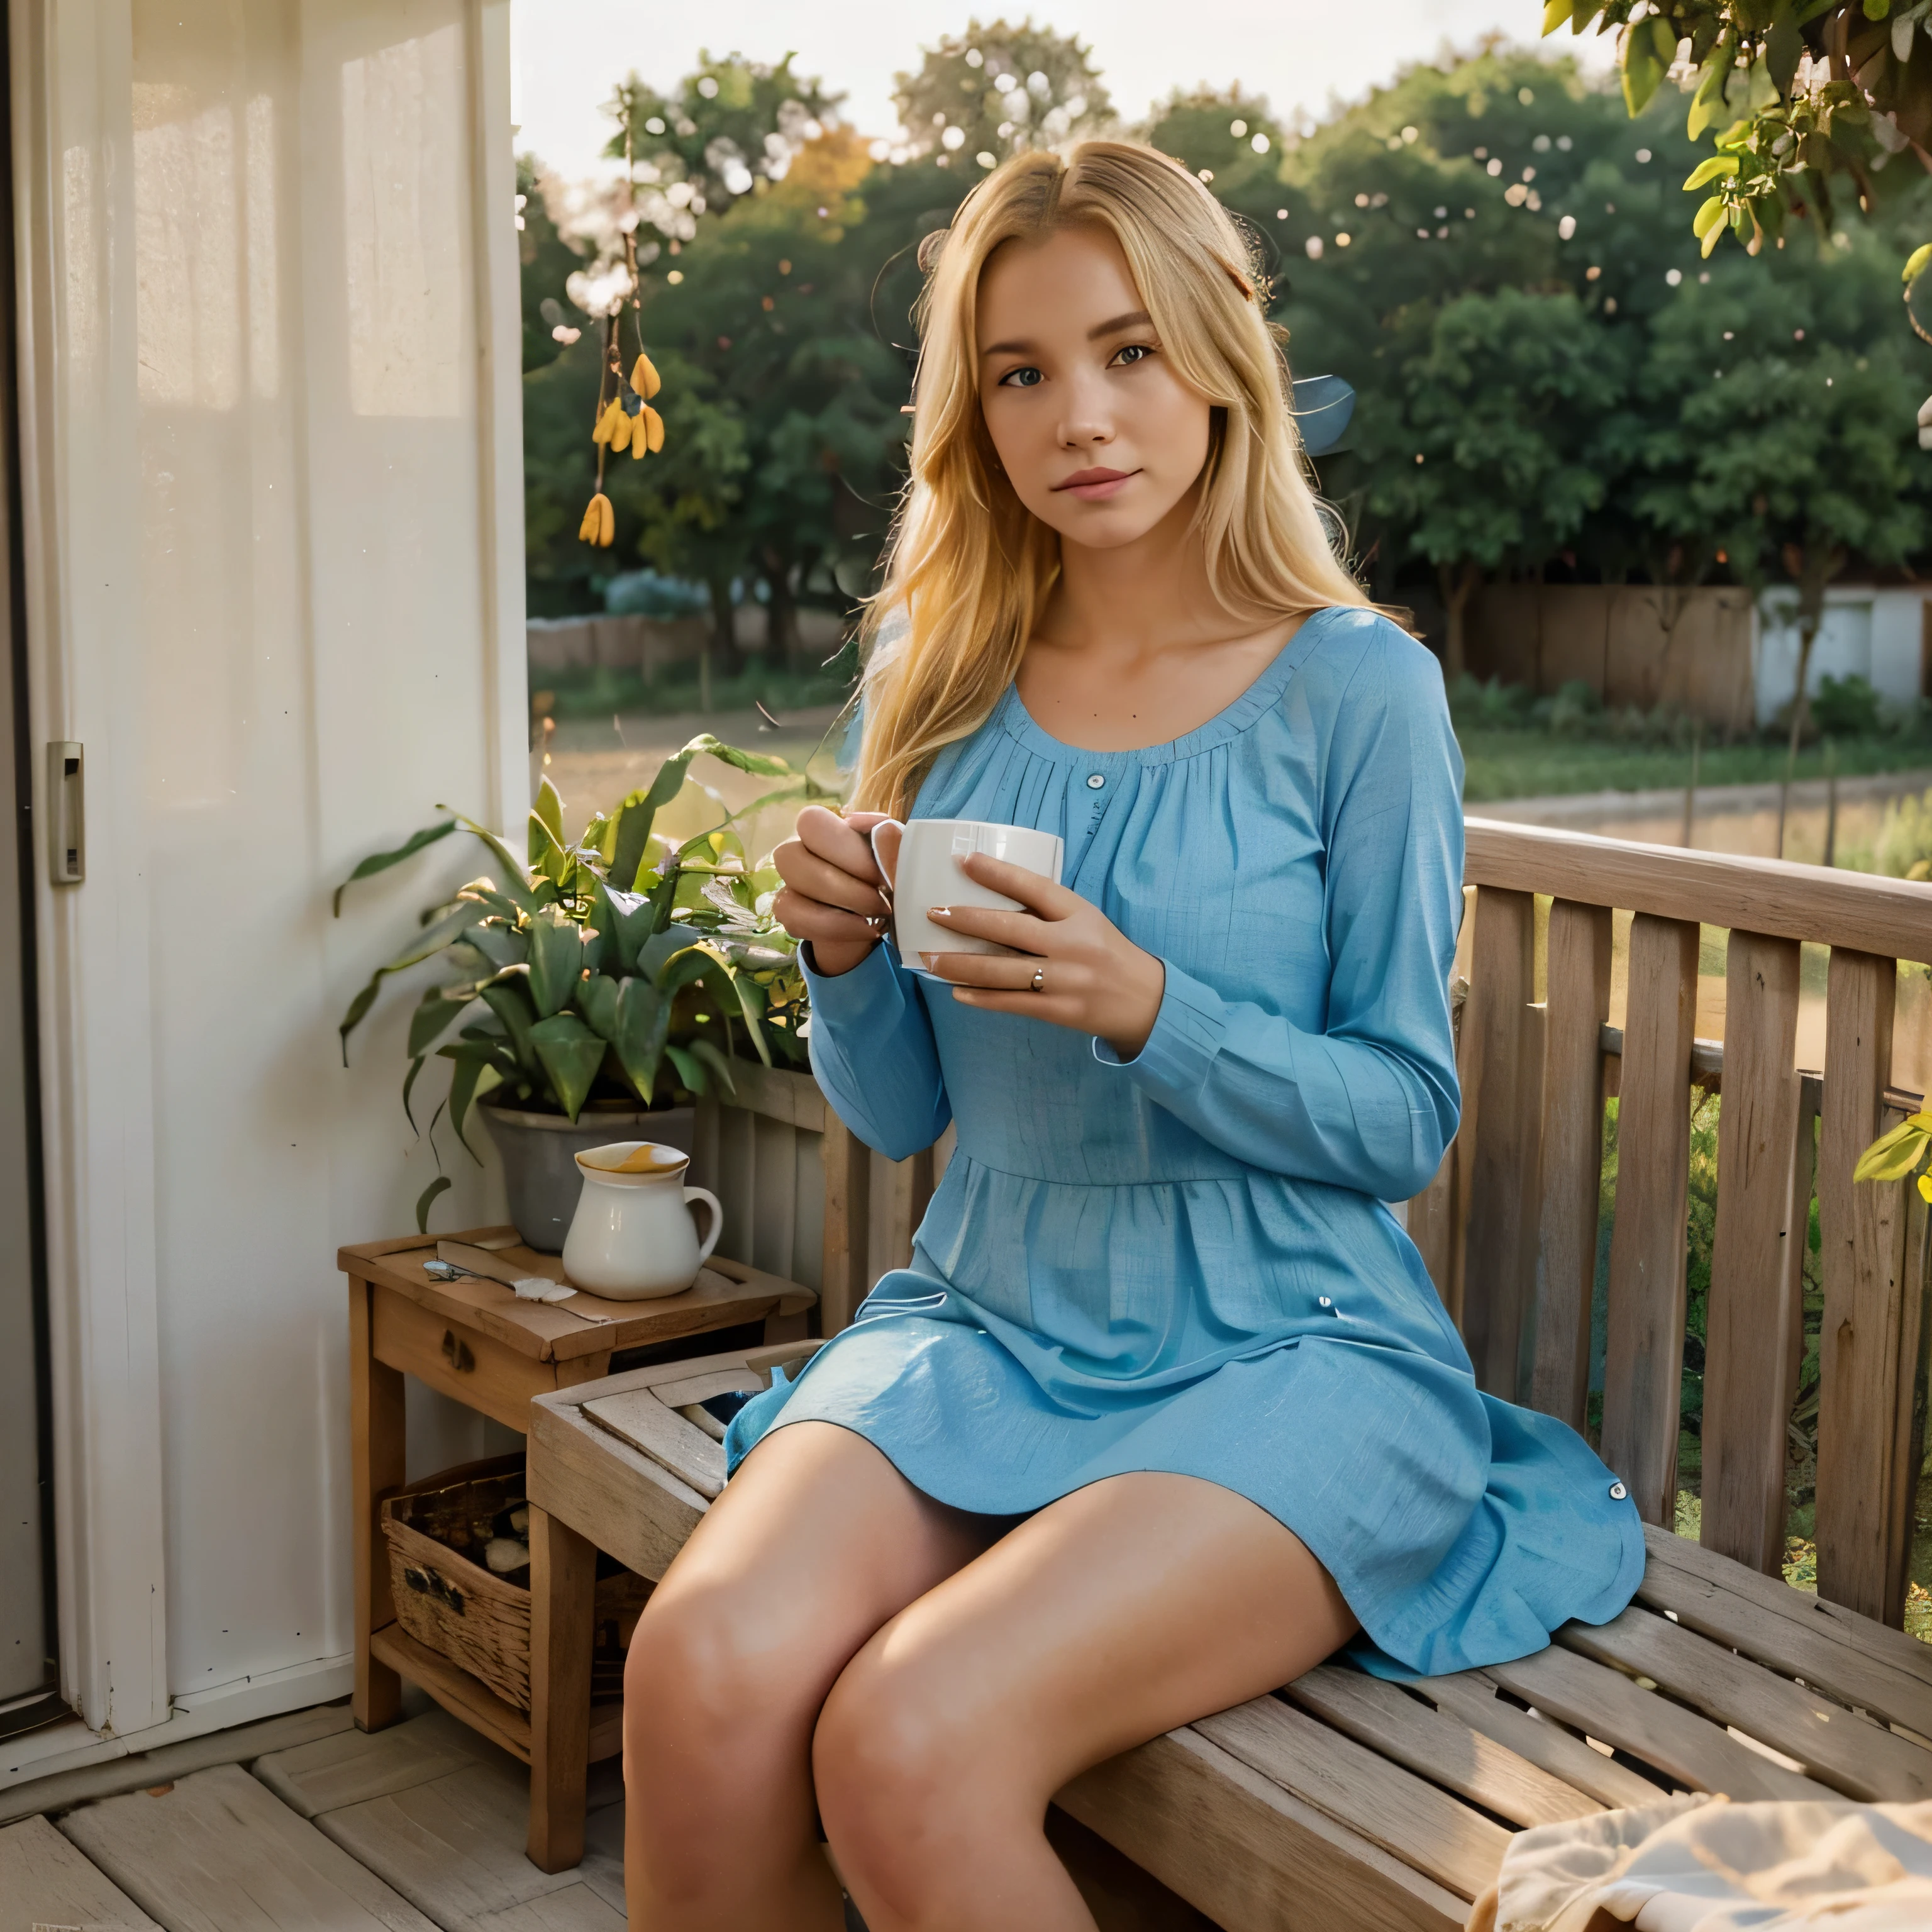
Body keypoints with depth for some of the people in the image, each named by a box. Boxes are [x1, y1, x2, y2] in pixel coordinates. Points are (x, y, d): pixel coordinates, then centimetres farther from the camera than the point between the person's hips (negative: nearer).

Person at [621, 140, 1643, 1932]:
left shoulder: (1358, 689, -4)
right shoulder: (930, 681, 8)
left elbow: (1406, 1117, -4)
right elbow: (898, 1114, 13)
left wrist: (1150, 1010, -20)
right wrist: (846, 952, -8)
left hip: (1289, 1353, -3)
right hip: (982, 1327, 4)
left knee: (910, 1744, -29)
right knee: (701, 1673, -27)